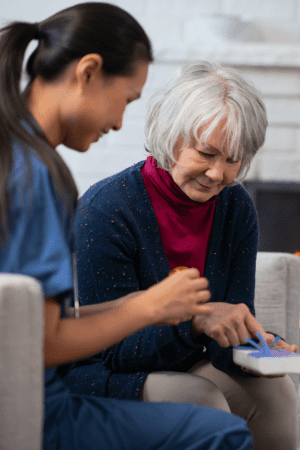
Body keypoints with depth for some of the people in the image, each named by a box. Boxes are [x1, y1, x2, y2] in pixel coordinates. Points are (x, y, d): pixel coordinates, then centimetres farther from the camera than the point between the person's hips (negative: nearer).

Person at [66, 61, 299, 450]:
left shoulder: (237, 208, -3)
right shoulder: (106, 210, -21)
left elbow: (225, 338, -4)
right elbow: (114, 349, -21)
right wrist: (196, 320, -38)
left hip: (181, 367, 6)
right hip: (97, 375, -5)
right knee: (201, 400, -30)